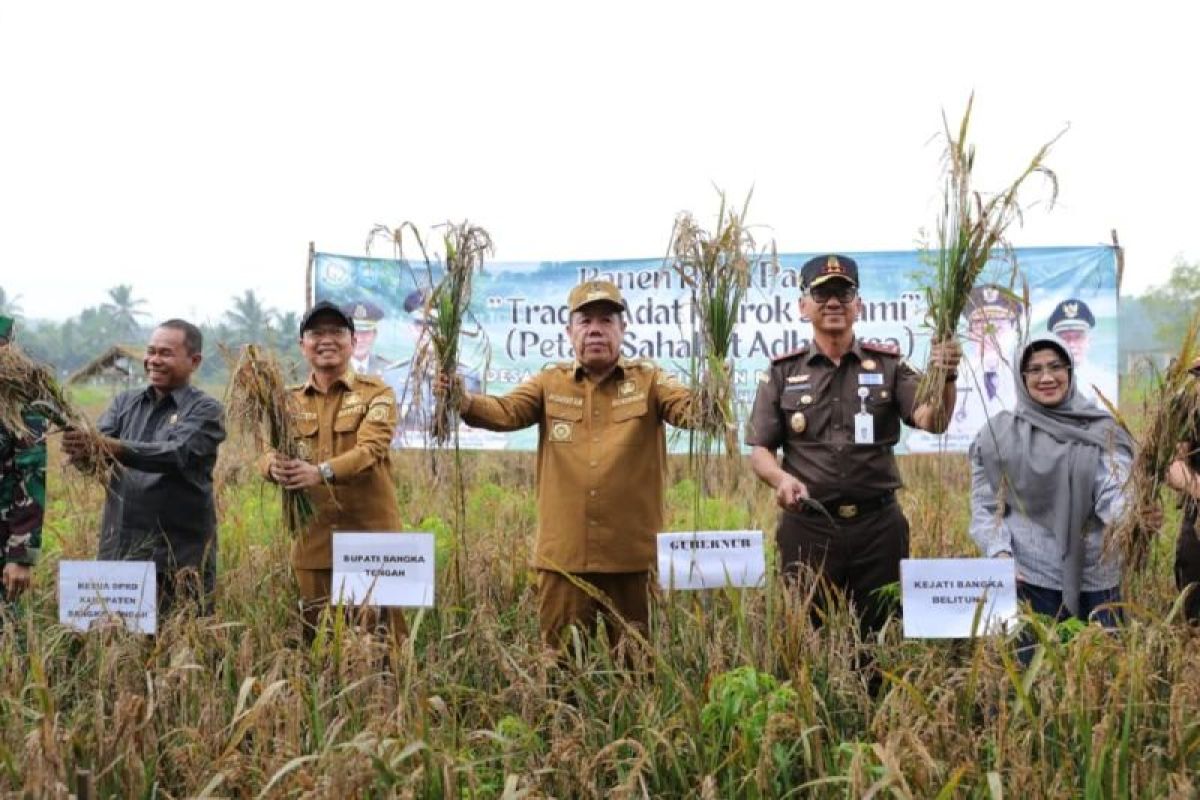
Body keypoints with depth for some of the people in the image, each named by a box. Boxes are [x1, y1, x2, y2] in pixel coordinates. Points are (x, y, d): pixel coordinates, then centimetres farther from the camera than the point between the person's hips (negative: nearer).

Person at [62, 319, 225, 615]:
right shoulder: (125, 402, 13)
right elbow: (97, 442, -3)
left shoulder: (205, 410, -3)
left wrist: (112, 447, -34)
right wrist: (80, 449, -27)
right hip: (118, 552, 5)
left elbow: (176, 454, -21)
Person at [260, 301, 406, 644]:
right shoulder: (289, 401, 11)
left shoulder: (376, 393, 0)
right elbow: (268, 452, -2)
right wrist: (275, 467, -28)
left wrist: (321, 471, -34)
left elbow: (371, 449, -16)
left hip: (371, 538, -3)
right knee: (315, 638, 10)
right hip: (312, 540, 3)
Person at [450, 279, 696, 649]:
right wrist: (465, 401, -26)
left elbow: (691, 409, -9)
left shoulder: (648, 380, 4)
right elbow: (507, 411, -6)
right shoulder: (550, 382, 8)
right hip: (563, 553, 1)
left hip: (630, 554, -1)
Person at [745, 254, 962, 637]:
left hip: (879, 526, 0)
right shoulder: (782, 373, 5)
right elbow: (759, 450, 4)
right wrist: (781, 478, -17)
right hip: (807, 528, 0)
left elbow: (931, 421, -8)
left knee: (878, 635, 10)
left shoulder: (888, 365, 5)